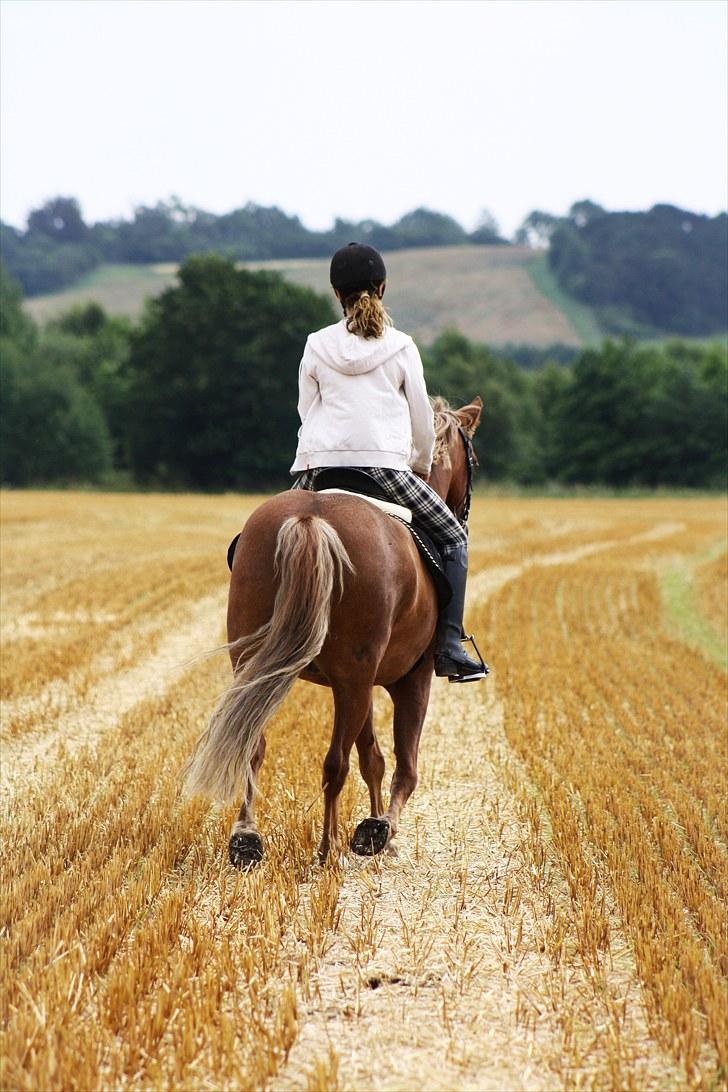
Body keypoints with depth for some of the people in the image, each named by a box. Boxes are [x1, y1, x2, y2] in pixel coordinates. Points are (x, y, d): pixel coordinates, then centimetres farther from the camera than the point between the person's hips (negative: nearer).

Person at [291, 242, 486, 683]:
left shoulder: (317, 346, 9)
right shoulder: (401, 346, 5)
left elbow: (307, 413, 15)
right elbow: (423, 418, 9)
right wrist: (423, 466, 26)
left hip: (322, 467, 2)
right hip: (385, 466, -2)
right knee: (453, 537, 13)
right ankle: (449, 647, 1)